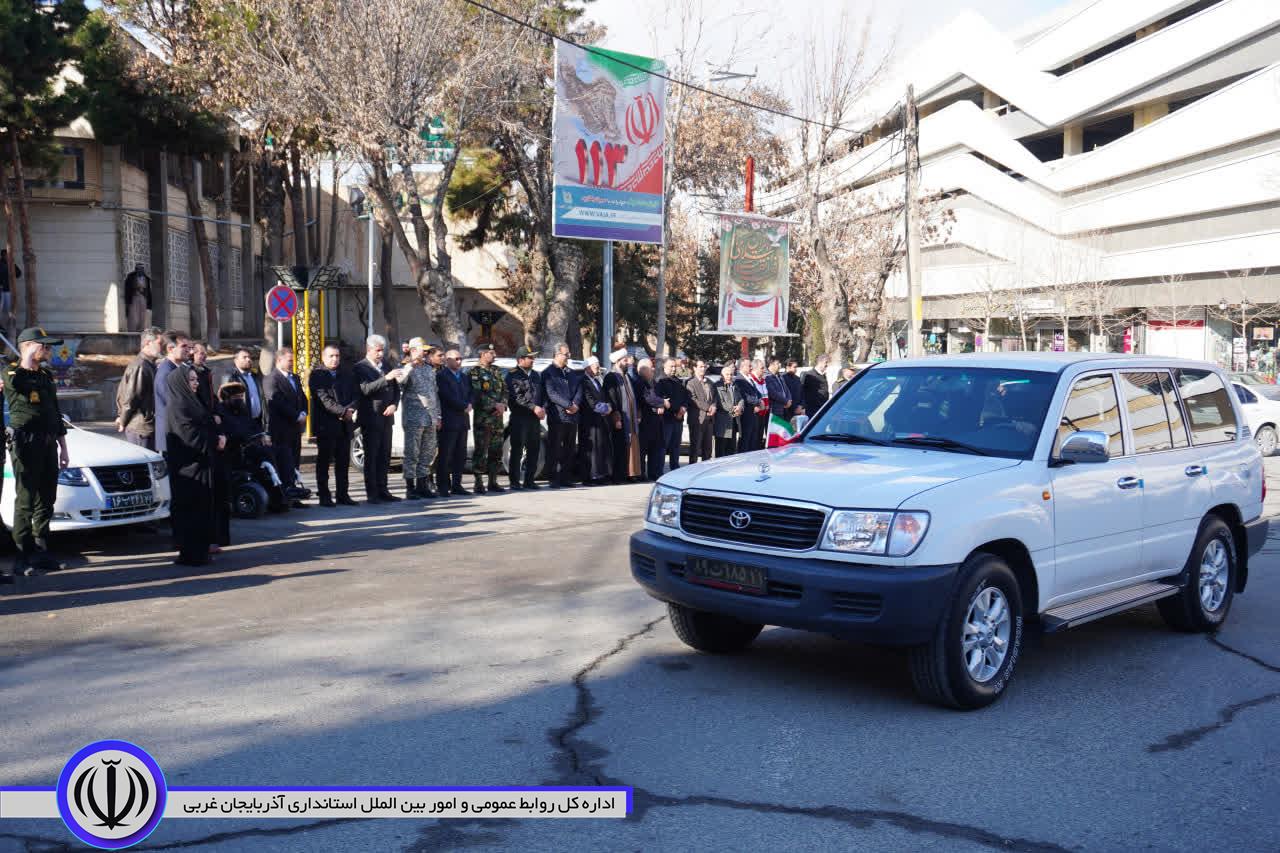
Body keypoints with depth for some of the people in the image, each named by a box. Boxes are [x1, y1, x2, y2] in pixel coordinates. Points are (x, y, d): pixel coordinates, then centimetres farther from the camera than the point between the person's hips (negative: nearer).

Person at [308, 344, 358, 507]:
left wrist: (350, 410, -9)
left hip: (345, 425, 5)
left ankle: (343, 495, 14)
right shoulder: (317, 375, -2)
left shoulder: (346, 375, 17)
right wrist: (343, 412, -19)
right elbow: (324, 399, -13)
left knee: (343, 462, 8)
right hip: (326, 425, -5)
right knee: (324, 461, 0)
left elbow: (354, 396, 12)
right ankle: (324, 496, 3)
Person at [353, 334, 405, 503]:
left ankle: (382, 490, 16)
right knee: (371, 456, -3)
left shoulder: (387, 365, 12)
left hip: (386, 417, 6)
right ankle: (372, 494, -1)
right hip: (370, 419, -6)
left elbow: (396, 388, 16)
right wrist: (386, 378, -30)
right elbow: (365, 389, -21)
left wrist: (394, 404, -2)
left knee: (384, 456, 9)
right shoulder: (360, 368, -7)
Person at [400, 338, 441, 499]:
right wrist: (410, 364, -25)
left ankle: (422, 486, 20)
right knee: (412, 454, -3)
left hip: (430, 419, 7)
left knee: (428, 453, 11)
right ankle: (410, 488, 2)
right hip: (414, 418, -7)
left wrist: (437, 415, 17)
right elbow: (400, 383, -26)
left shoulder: (430, 369, 17)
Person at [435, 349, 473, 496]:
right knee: (445, 455, -5)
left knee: (460, 456, 8)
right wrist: (464, 406, -9)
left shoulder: (463, 376, 20)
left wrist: (468, 405, -2)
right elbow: (448, 397, -15)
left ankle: (456, 485, 13)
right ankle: (442, 487, -2)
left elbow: (469, 394, 19)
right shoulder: (442, 377, -7)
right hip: (449, 422, -8)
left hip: (463, 421, 8)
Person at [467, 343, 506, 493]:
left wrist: (503, 405, -5)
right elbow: (477, 395, -15)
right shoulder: (474, 372, -5)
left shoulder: (496, 371, 17)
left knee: (496, 450, 9)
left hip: (498, 417, 7)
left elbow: (504, 390, 14)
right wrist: (495, 405, -15)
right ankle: (479, 483, -2)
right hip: (482, 418, -7)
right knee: (481, 451, -6)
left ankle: (493, 481, 16)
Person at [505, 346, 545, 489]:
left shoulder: (536, 375, 19)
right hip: (519, 418, -6)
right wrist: (534, 408, -19)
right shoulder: (513, 376, -3)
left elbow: (542, 395, 20)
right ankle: (515, 481, 0)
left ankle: (529, 480, 15)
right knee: (517, 450, -4)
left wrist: (542, 409, 2)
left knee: (533, 450, 7)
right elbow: (517, 397, -14)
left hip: (535, 418, 6)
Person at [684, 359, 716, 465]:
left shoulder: (709, 382, 19)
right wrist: (708, 407, -15)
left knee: (707, 447, 9)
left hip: (709, 418, 7)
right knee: (695, 445, -4)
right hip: (697, 418, -7)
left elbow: (715, 397, 18)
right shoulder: (690, 382, -5)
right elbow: (692, 399, -13)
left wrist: (713, 406, -4)